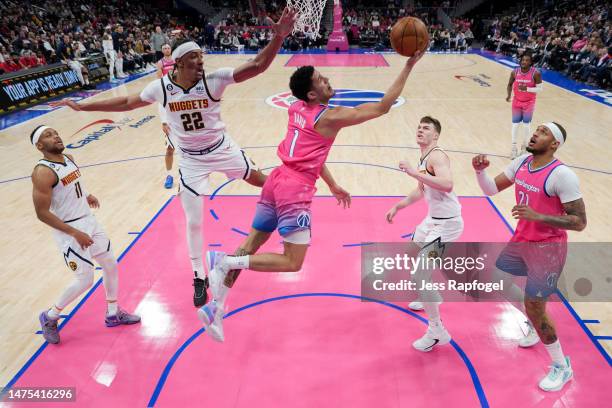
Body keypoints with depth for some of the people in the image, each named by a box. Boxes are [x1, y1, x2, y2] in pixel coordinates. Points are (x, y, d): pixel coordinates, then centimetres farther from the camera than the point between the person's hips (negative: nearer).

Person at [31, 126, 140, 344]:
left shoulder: (69, 158, 4)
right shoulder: (43, 172, -21)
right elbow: (42, 213, -22)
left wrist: (86, 196, 2)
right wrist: (75, 233, -23)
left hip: (89, 221, 8)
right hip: (69, 230, -8)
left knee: (110, 265, 12)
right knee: (85, 279, -5)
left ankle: (113, 314, 29)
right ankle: (49, 317, 19)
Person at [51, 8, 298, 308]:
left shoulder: (213, 79, -19)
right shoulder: (161, 87, -12)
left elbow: (257, 66, -27)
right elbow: (127, 103, 3)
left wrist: (278, 37, -42)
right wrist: (82, 106, 6)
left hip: (221, 148, -1)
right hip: (191, 160, 2)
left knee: (256, 178, 16)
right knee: (194, 222, 6)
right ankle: (200, 278, 24)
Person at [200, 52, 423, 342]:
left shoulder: (296, 109, 15)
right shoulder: (332, 117, -8)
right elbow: (383, 106, -6)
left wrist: (333, 186, 29)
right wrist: (409, 66, 0)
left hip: (276, 180, 9)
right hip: (295, 190, -8)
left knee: (250, 246, 14)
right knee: (292, 263, 1)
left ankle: (215, 306, 14)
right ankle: (225, 262, -8)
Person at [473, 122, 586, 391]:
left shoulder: (561, 175, -23)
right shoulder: (521, 163, 0)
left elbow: (579, 222, -22)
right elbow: (491, 189, 5)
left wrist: (538, 216, -33)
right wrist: (479, 171, -14)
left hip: (547, 249, -8)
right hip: (520, 241, 8)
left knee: (534, 309, -2)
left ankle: (562, 367, 22)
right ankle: (535, 326, 41)